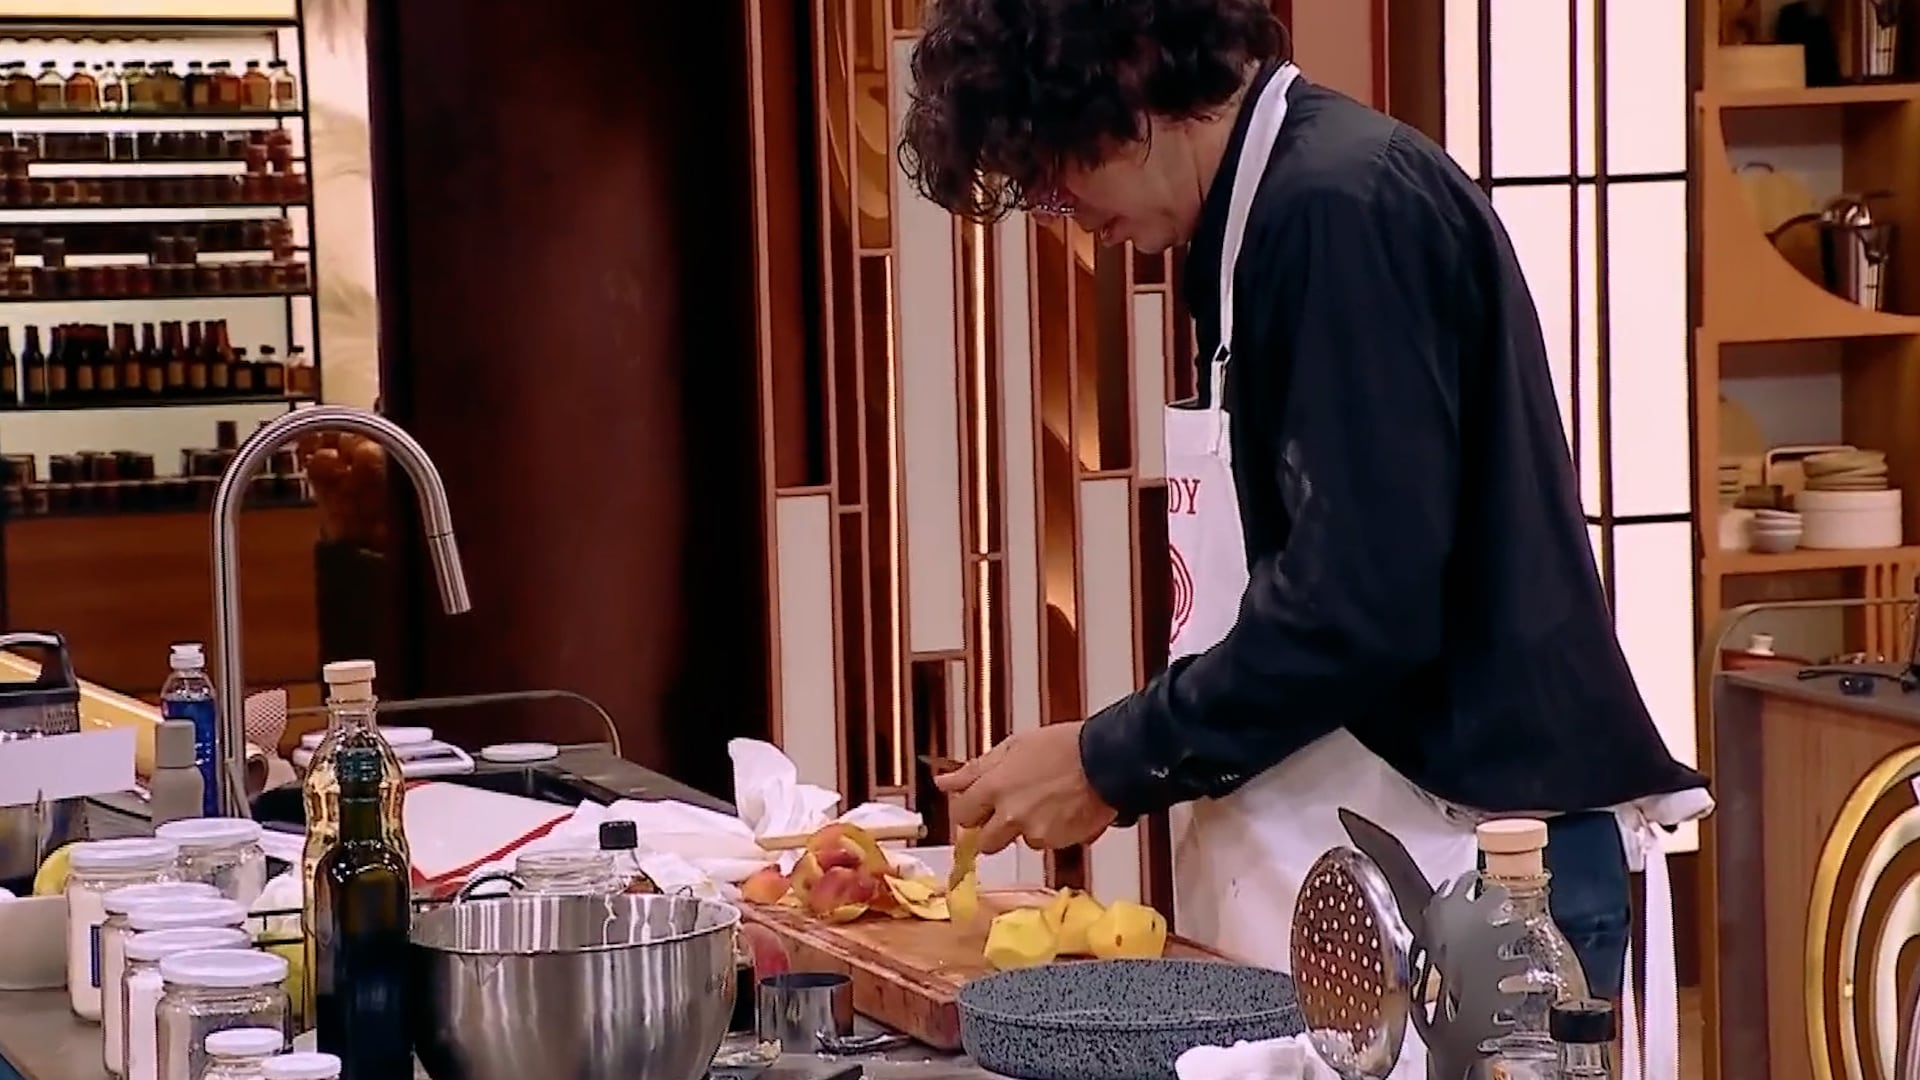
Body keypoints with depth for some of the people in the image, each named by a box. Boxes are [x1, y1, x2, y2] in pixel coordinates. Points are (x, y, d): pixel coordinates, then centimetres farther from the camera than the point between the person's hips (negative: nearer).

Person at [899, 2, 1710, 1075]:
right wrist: (1126, 765, 10)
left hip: (1475, 871, -9)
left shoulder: (1345, 203, -15)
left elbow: (1357, 611, -21)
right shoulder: (1275, 212, 14)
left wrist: (1114, 762, -10)